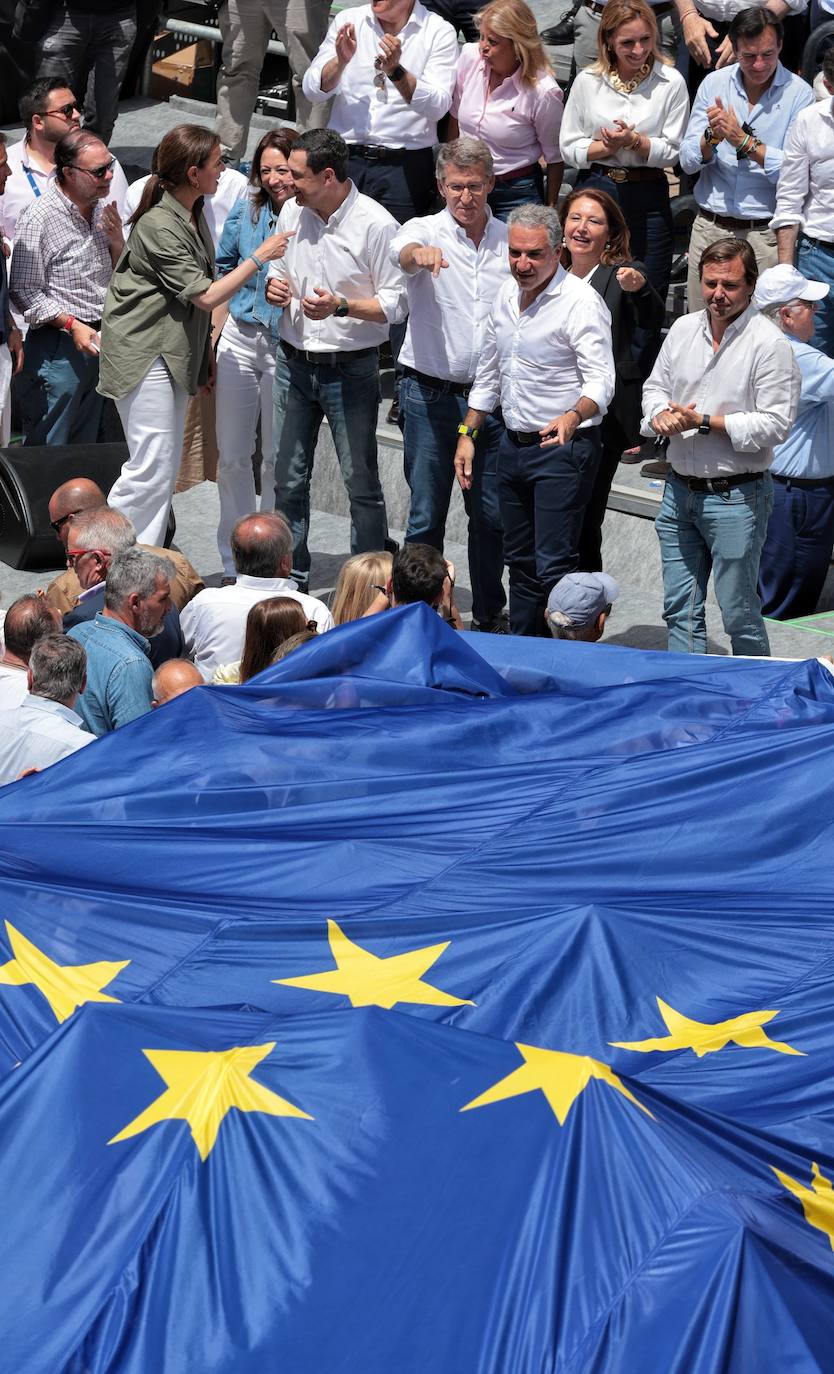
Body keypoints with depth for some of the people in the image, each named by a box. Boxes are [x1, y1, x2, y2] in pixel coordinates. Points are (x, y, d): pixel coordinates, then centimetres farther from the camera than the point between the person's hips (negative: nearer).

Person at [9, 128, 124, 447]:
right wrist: (72, 325, -20)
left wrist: (117, 243, -2)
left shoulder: (101, 211, 8)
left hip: (97, 342, 7)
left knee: (85, 445, 16)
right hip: (57, 346, -7)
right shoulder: (39, 218, -16)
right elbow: (25, 292, -13)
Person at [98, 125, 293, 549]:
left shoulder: (194, 212, 10)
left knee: (167, 467, 9)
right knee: (152, 467, -12)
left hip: (176, 352, 10)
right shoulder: (158, 226, -20)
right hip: (144, 354, -10)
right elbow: (206, 296, -20)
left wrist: (206, 354, 18)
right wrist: (258, 258, -15)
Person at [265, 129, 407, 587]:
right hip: (293, 361, 5)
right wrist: (274, 287, -4)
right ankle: (291, 579, 23)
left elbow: (395, 303, -11)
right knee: (288, 478, 11)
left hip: (351, 370, -5)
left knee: (360, 481, 2)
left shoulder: (376, 225, -14)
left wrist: (341, 307, -25)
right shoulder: (292, 212, 4)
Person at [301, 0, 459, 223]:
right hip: (345, 159, 2)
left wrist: (396, 71, -24)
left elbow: (437, 107, -11)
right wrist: (340, 62, -13)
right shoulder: (348, 20, 8)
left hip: (404, 166, -2)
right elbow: (312, 91, 5)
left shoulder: (439, 32, 0)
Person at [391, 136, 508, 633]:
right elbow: (402, 253, -29)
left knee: (492, 515, 9)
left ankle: (490, 614, 24)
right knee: (427, 514, 3)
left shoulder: (510, 239, 5)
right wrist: (421, 253, -53)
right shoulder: (426, 230, -4)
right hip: (432, 392, -3)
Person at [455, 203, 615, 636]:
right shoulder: (507, 295, 9)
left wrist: (573, 416, -43)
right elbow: (488, 373, 20)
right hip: (514, 446, 8)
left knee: (554, 567, -12)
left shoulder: (581, 301, -15)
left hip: (563, 448, -8)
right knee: (520, 559, 15)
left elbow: (601, 381, -23)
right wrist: (467, 433, 16)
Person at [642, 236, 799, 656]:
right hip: (680, 490, 6)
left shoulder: (769, 343, -12)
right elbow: (655, 386, 17)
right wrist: (661, 414, -6)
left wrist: (704, 422, -18)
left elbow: (775, 424, -17)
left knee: (739, 613, 0)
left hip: (736, 496, -6)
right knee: (679, 609, 11)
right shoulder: (683, 329, 7)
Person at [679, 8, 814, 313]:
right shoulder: (714, 84, 5)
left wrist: (743, 140, -18)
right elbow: (688, 161, 3)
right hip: (710, 228, 3)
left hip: (765, 233, -3)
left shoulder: (799, 93, -5)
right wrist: (712, 136, -17)